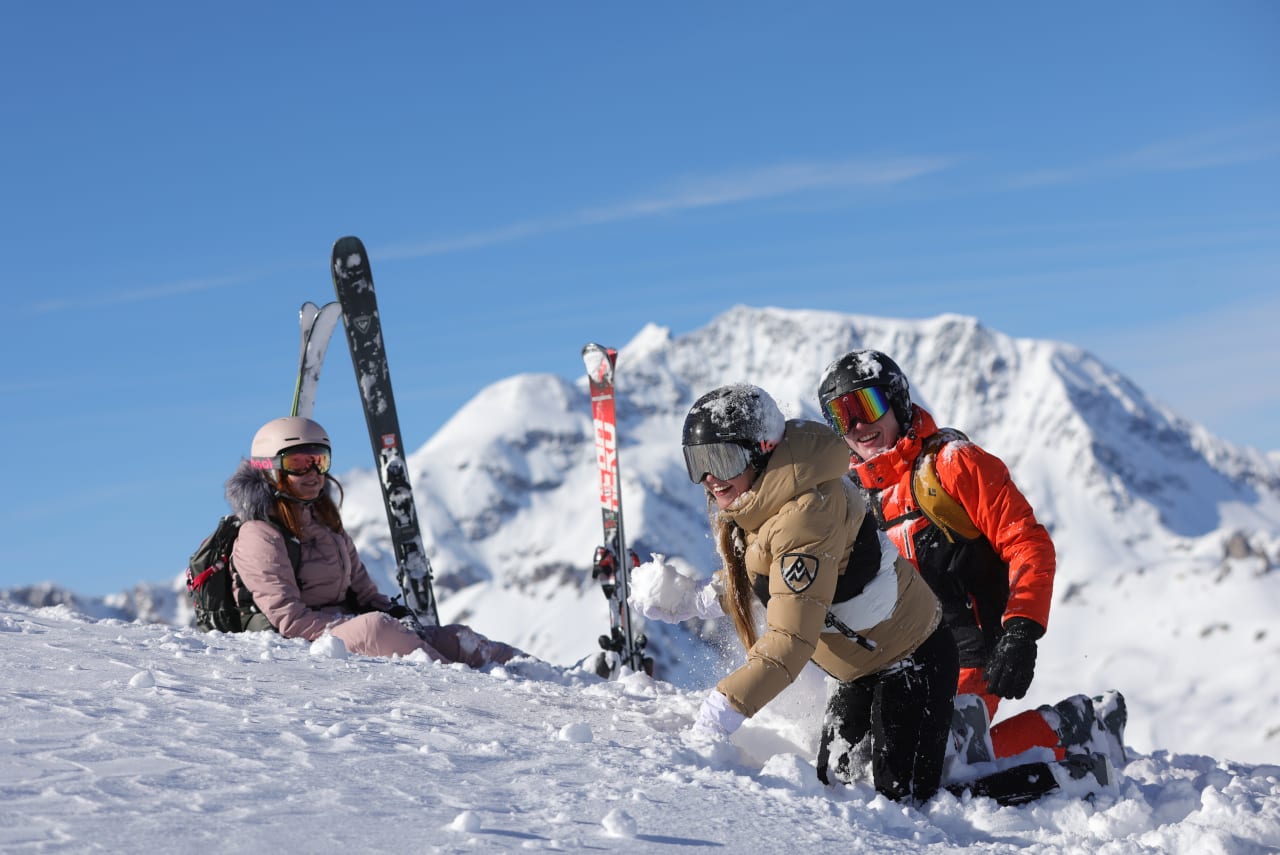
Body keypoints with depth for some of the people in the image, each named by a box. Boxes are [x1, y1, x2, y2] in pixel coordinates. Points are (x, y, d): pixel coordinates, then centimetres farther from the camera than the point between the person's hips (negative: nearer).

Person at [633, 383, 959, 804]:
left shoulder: (803, 517, -33)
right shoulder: (751, 499, -4)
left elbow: (791, 641, -37)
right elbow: (750, 581, 14)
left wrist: (728, 705, -43)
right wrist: (692, 602, -1)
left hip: (912, 658, -9)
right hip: (859, 666, 9)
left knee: (901, 797, -9)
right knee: (835, 782, 14)